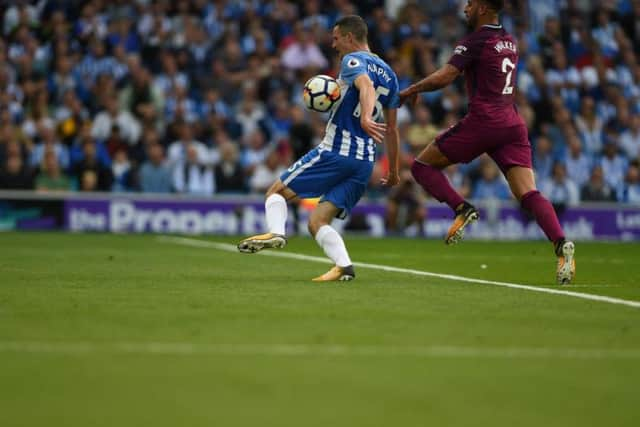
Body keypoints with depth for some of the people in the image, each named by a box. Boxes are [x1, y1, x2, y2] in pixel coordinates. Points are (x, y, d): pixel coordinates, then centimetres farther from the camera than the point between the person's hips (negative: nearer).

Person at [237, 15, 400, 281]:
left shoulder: (353, 60, -3)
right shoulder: (389, 73, 20)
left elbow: (365, 85, -27)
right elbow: (392, 129, 25)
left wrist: (365, 117, -46)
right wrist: (393, 171, 30)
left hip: (336, 151, -7)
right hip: (365, 162, 7)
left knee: (276, 192, 5)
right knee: (317, 222, 3)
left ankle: (275, 232, -23)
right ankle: (343, 267, -20)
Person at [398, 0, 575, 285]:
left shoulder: (476, 40, -5)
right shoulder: (509, 42, 18)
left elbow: (444, 77, -14)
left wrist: (411, 90, 2)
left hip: (482, 121, -7)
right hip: (512, 123, 7)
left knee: (422, 165, 8)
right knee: (529, 194, -4)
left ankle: (462, 209, -10)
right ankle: (561, 244, -25)